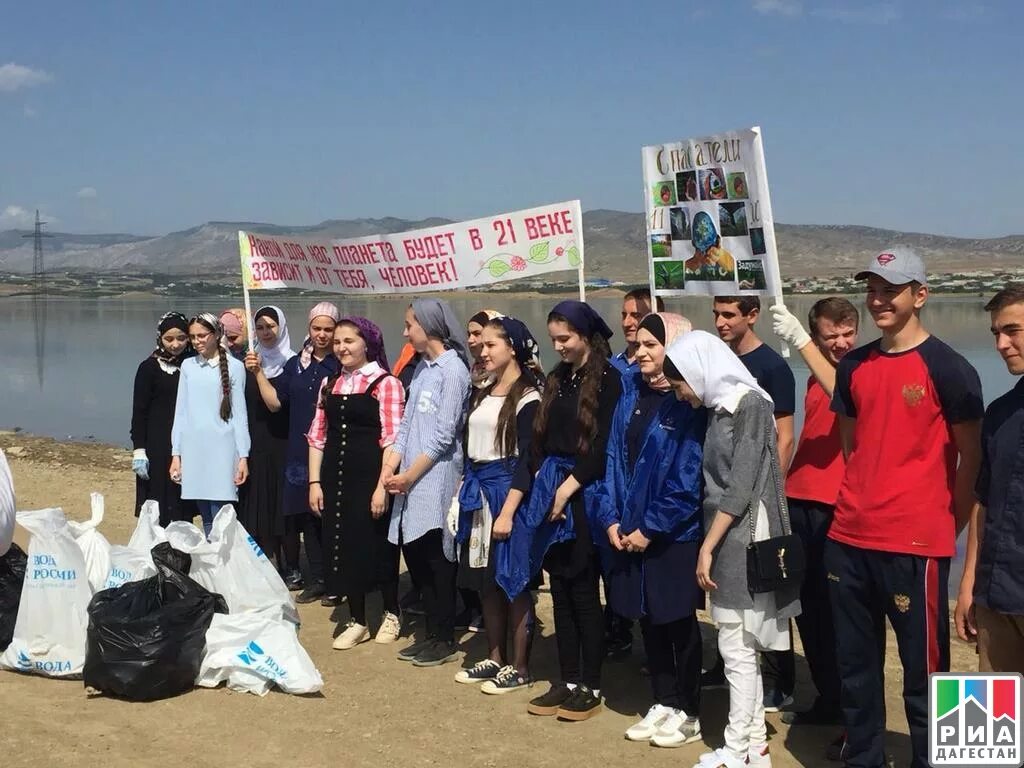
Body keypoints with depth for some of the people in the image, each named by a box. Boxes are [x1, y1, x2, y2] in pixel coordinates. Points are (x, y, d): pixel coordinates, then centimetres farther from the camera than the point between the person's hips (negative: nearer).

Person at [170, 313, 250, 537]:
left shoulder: (234, 367, 1)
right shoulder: (188, 366, 11)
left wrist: (243, 457, -3)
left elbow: (239, 413, 1)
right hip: (193, 449, 3)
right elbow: (180, 412, 13)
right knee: (206, 521, 6)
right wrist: (176, 454, 8)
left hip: (222, 449, -3)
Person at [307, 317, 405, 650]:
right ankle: (357, 621, 22)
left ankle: (390, 614, 25)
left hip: (370, 477, -5)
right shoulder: (329, 384, 10)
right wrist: (314, 481, 5)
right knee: (344, 545, 9)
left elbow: (392, 439, -12)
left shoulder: (385, 383, -8)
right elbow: (317, 435, 11)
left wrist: (383, 486, -16)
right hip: (336, 476, 6)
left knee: (378, 545, 4)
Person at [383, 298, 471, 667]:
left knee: (437, 561, 0)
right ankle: (432, 634, 23)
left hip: (436, 481, -8)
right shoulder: (422, 367, 13)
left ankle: (445, 640, 12)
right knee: (415, 558, 11)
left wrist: (410, 476, -11)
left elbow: (444, 435, -14)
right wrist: (391, 468, 3)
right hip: (411, 482, 8)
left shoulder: (452, 369, -11)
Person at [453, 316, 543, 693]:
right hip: (477, 493, 8)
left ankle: (519, 667, 8)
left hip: (507, 492, -8)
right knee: (486, 581, 12)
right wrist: (461, 494, 11)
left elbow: (526, 460, -15)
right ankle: (495, 658, 23)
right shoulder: (481, 395, 14)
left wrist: (507, 511, -19)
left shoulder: (528, 398, -10)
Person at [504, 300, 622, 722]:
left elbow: (604, 445, -13)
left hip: (585, 494, -6)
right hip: (550, 491, 7)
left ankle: (591, 686, 8)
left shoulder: (607, 379, -6)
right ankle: (567, 680, 16)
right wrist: (541, 483, 2)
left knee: (582, 592, -2)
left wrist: (568, 487, -15)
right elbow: (542, 438, 15)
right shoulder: (557, 380, 15)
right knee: (561, 591, 9)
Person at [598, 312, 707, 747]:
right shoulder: (631, 394, 7)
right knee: (648, 620, 14)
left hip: (673, 535, -6)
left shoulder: (688, 402, -13)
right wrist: (611, 519, -2)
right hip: (630, 531, 6)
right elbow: (614, 457, 7)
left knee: (678, 622, 6)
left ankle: (687, 714, 20)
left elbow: (688, 477, -16)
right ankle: (663, 703, 28)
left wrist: (651, 528, -15)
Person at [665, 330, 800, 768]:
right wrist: (710, 545, 9)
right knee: (741, 649, 12)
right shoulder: (721, 407, 13)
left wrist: (707, 547, -16)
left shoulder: (749, 404, -12)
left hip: (742, 542, -9)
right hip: (727, 541, 9)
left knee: (736, 649, -3)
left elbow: (741, 487, -17)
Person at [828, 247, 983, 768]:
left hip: (915, 546, -6)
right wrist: (861, 502, 14)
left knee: (922, 674, 2)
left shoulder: (948, 369, -7)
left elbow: (971, 457, -3)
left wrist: (950, 526, 0)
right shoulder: (854, 366, 9)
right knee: (855, 667, 15)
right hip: (848, 540, 6)